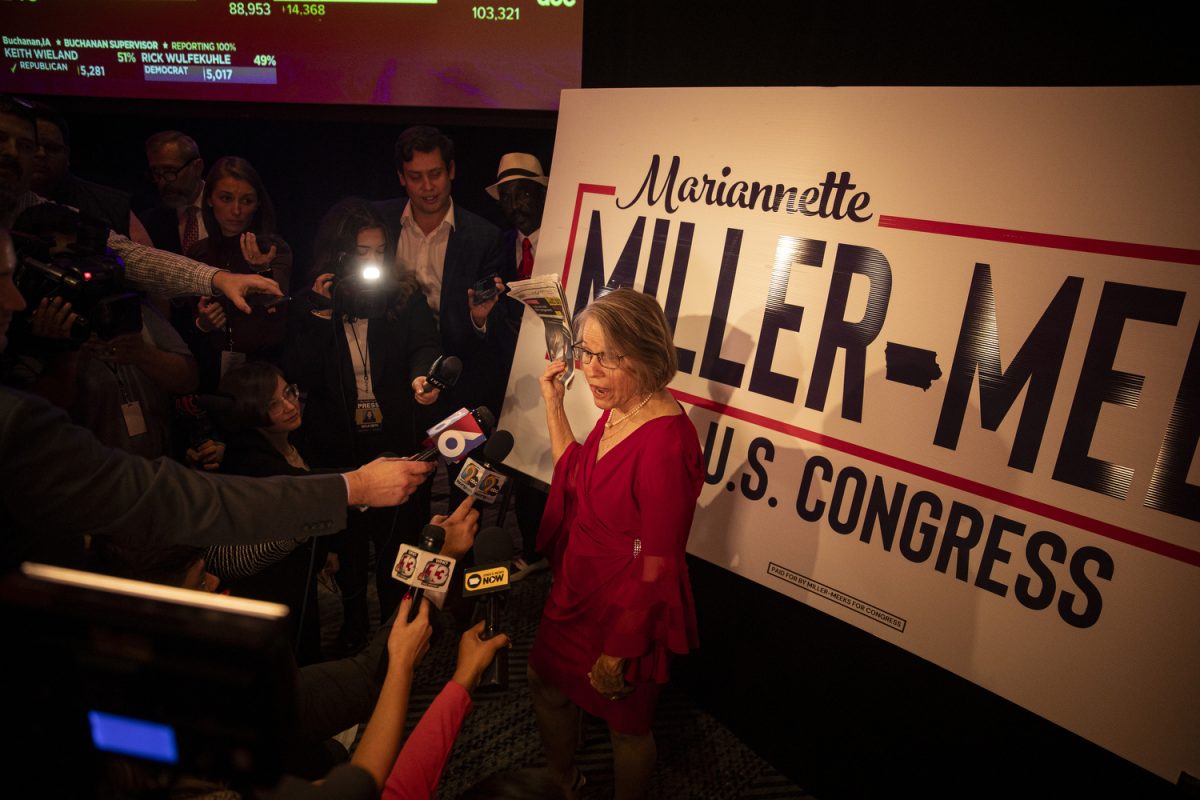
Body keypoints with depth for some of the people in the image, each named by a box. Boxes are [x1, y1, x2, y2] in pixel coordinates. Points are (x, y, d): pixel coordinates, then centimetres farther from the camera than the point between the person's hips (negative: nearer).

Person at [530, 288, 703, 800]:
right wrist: (554, 404, 4)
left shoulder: (665, 442, -31)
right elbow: (573, 476, 12)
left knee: (626, 723, 18)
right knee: (546, 686, 27)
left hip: (625, 612, -8)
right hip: (576, 590, 8)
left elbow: (656, 569, -25)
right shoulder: (615, 411, -6)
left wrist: (618, 651, -16)